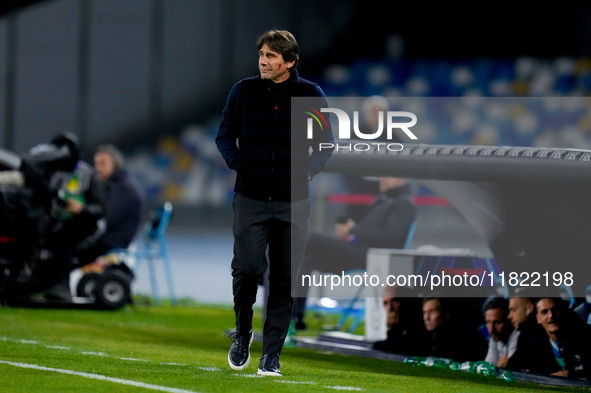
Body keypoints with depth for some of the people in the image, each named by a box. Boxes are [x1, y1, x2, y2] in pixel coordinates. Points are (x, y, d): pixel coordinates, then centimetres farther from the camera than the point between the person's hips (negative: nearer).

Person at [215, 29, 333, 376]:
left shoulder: (312, 96, 1)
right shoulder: (244, 91, 2)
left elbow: (326, 144, 12)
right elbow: (225, 135, 13)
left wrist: (310, 169, -4)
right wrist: (237, 163, -3)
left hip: (293, 202, 0)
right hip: (250, 200, 0)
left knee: (285, 280, 1)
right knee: (247, 269, -13)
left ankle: (272, 354, 11)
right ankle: (243, 331, 15)